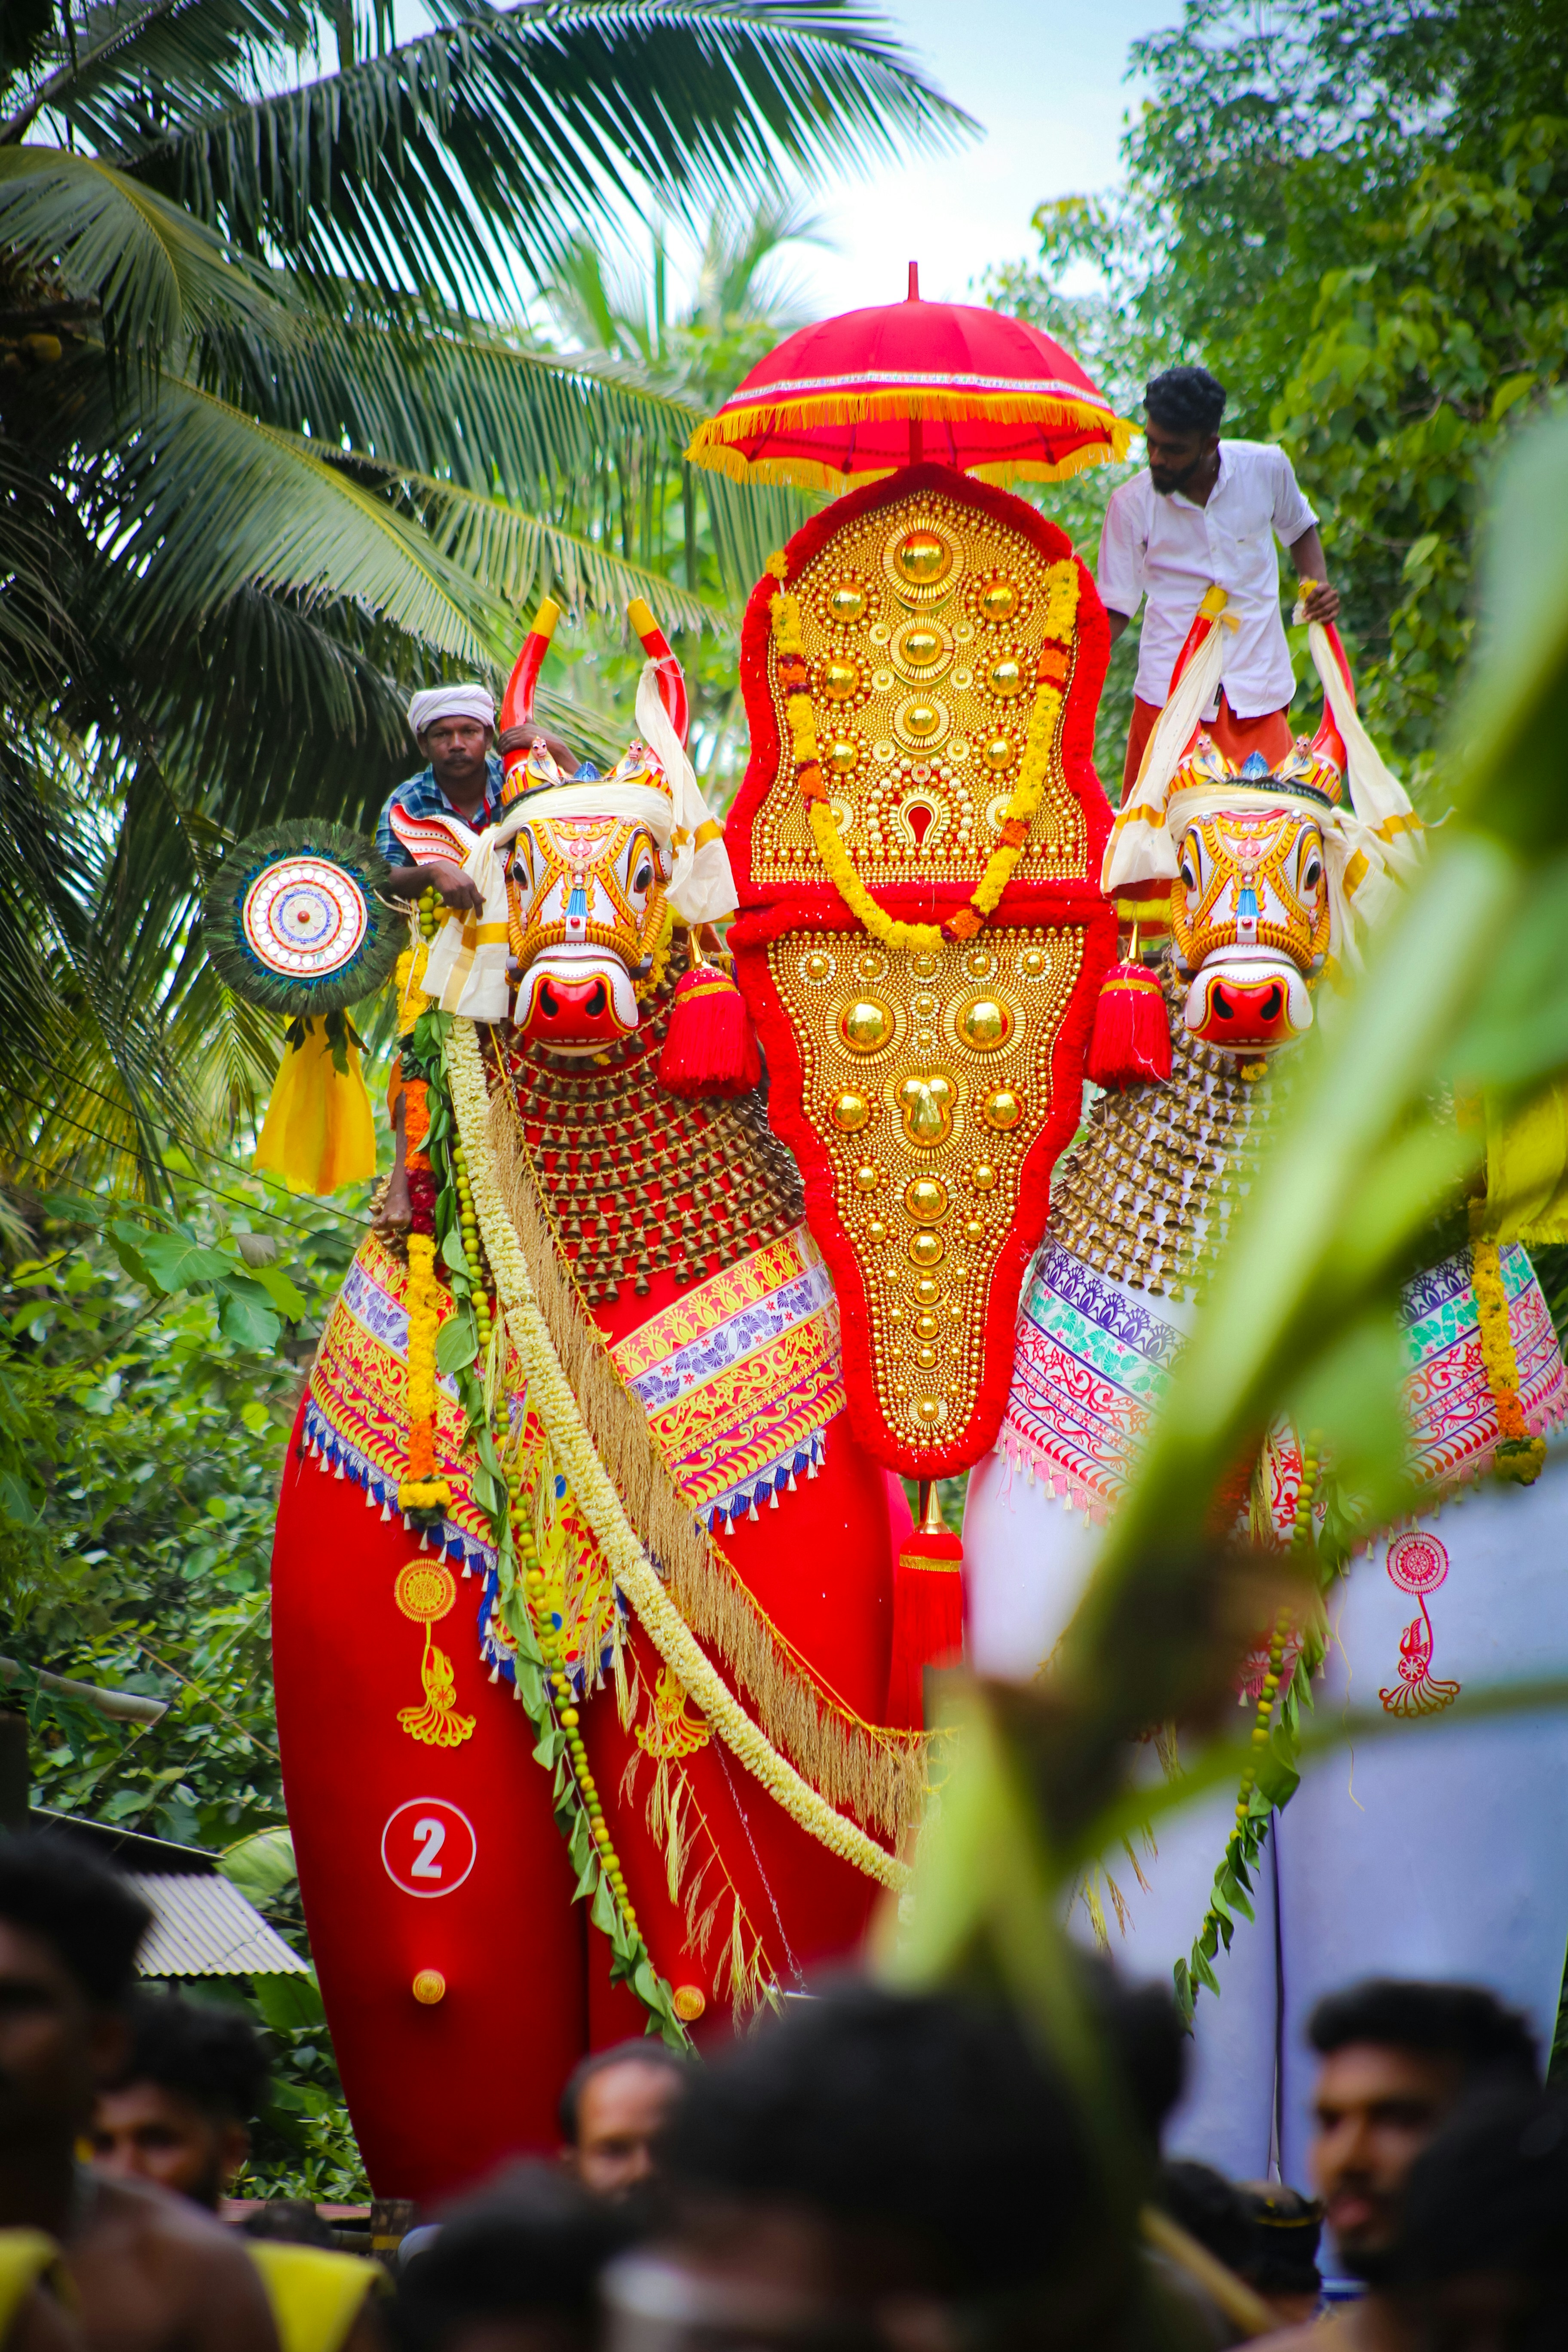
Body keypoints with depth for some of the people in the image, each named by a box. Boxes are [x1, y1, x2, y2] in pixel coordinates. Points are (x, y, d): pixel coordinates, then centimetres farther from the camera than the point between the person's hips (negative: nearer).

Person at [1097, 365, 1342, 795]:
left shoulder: (1266, 469, -2)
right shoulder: (1131, 503, -4)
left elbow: (1300, 532, 20)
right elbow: (1115, 610, 1)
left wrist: (1319, 586, 1)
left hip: (1258, 694, 1)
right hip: (1169, 695, -1)